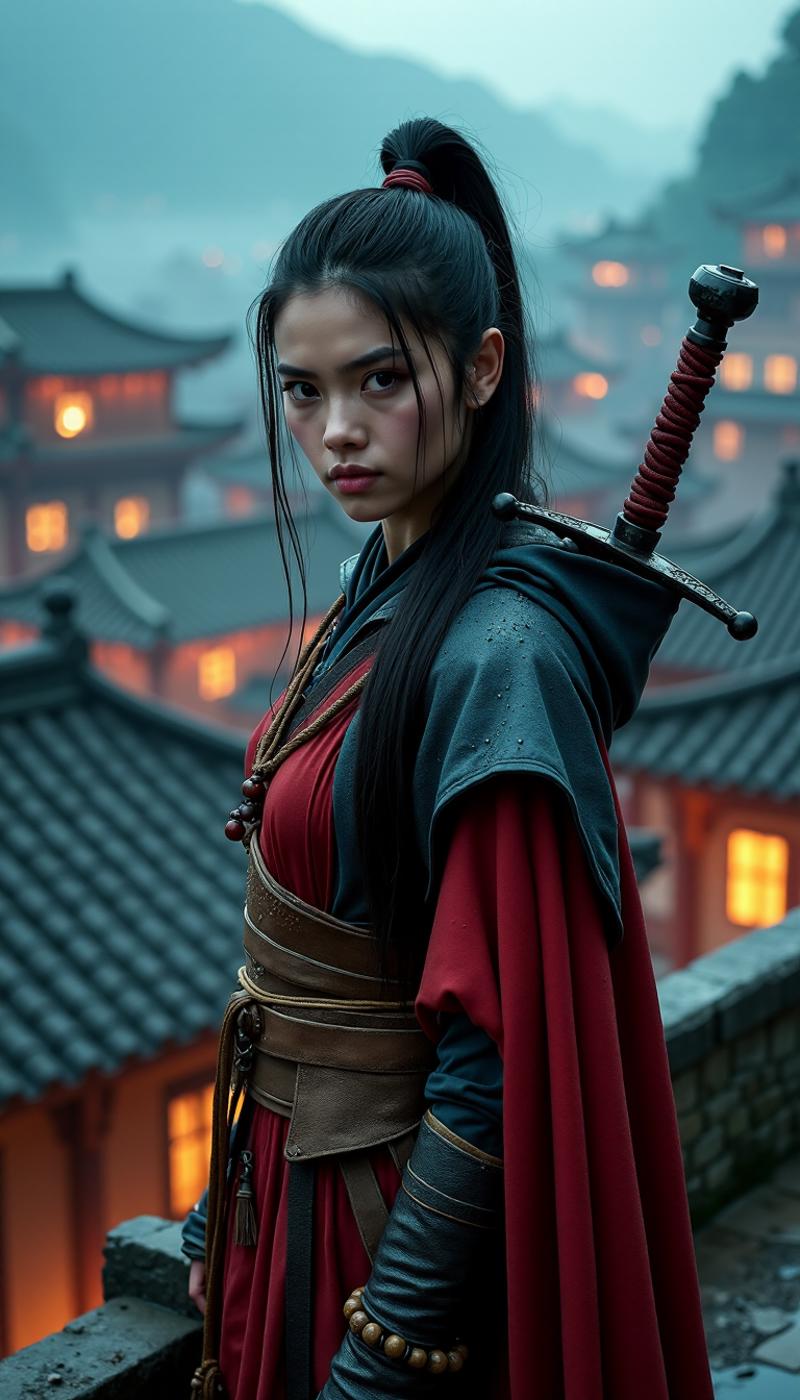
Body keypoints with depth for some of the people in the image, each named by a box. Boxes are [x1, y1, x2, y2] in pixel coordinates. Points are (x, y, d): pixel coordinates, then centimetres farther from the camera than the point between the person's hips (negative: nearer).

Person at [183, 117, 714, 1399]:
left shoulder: (500, 651, -26)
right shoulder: (381, 587, 1)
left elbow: (501, 1055, -25)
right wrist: (227, 1205, 14)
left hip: (398, 1209, -8)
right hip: (298, 1178, 8)